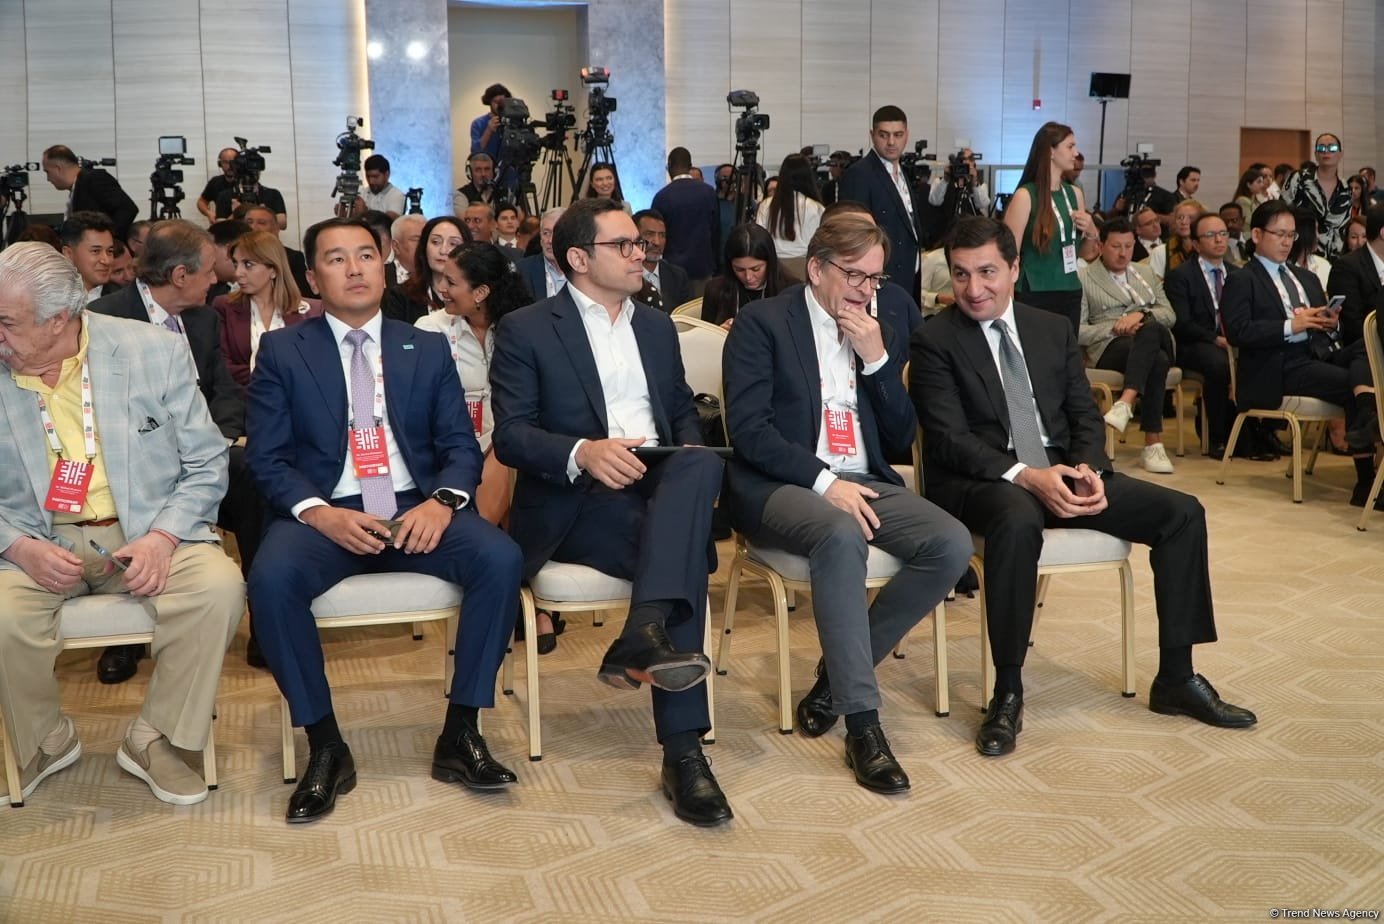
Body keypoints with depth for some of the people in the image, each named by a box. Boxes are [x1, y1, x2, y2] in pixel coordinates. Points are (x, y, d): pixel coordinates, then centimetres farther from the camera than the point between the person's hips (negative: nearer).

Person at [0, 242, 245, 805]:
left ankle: (152, 739, -6)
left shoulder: (154, 352, -5)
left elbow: (206, 463, -1)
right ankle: (46, 743, 4)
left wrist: (163, 537, -17)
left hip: (144, 533, 0)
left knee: (219, 588, -28)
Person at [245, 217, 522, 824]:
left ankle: (460, 734, -13)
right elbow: (266, 456, 1)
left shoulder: (428, 350, 14)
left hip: (416, 510, 2)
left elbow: (461, 446, 8)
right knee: (272, 579, -33)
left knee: (501, 559, -26)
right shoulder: (282, 351, 9)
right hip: (324, 515, -1)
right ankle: (325, 747, -15)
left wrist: (442, 502, -15)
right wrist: (319, 513, -18)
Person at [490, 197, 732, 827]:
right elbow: (509, 436, -7)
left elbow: (683, 413, 22)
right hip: (574, 503, -5)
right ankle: (682, 748, -29)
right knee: (685, 555, -31)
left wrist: (690, 455, -3)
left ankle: (644, 634, -41)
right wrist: (582, 452, -27)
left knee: (702, 464, -32)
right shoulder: (525, 331, 3)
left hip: (658, 487, 5)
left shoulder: (657, 326, 21)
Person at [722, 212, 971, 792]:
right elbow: (747, 429, -11)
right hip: (781, 485, -5)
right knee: (842, 536, -38)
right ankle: (862, 722, -29)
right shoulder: (762, 322, -1)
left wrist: (877, 359, -3)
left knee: (953, 545, -20)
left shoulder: (881, 334, 15)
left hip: (861, 482, 6)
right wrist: (824, 481, -20)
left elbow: (900, 438, 11)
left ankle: (838, 675, -6)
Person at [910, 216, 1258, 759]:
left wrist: (1088, 470, -11)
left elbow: (1085, 416, 11)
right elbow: (950, 439, -13)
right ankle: (1008, 694, -26)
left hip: (1063, 473, 6)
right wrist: (1025, 476, -26)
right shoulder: (934, 341, -3)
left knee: (1182, 512, -9)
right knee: (1018, 521, -41)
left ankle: (1176, 678, 3)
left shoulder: (1054, 331, 14)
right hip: (982, 481, -6)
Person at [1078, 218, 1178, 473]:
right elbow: (1077, 332, 2)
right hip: (1111, 347, -4)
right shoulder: (1084, 279, 12)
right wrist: (1115, 328, -14)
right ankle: (1153, 443, -42)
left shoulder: (1146, 274, 28)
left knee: (1150, 328, -37)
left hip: (1157, 339, 4)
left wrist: (1141, 315, -6)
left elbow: (1169, 315, 16)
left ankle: (1125, 402, -50)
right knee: (1157, 361, -38)